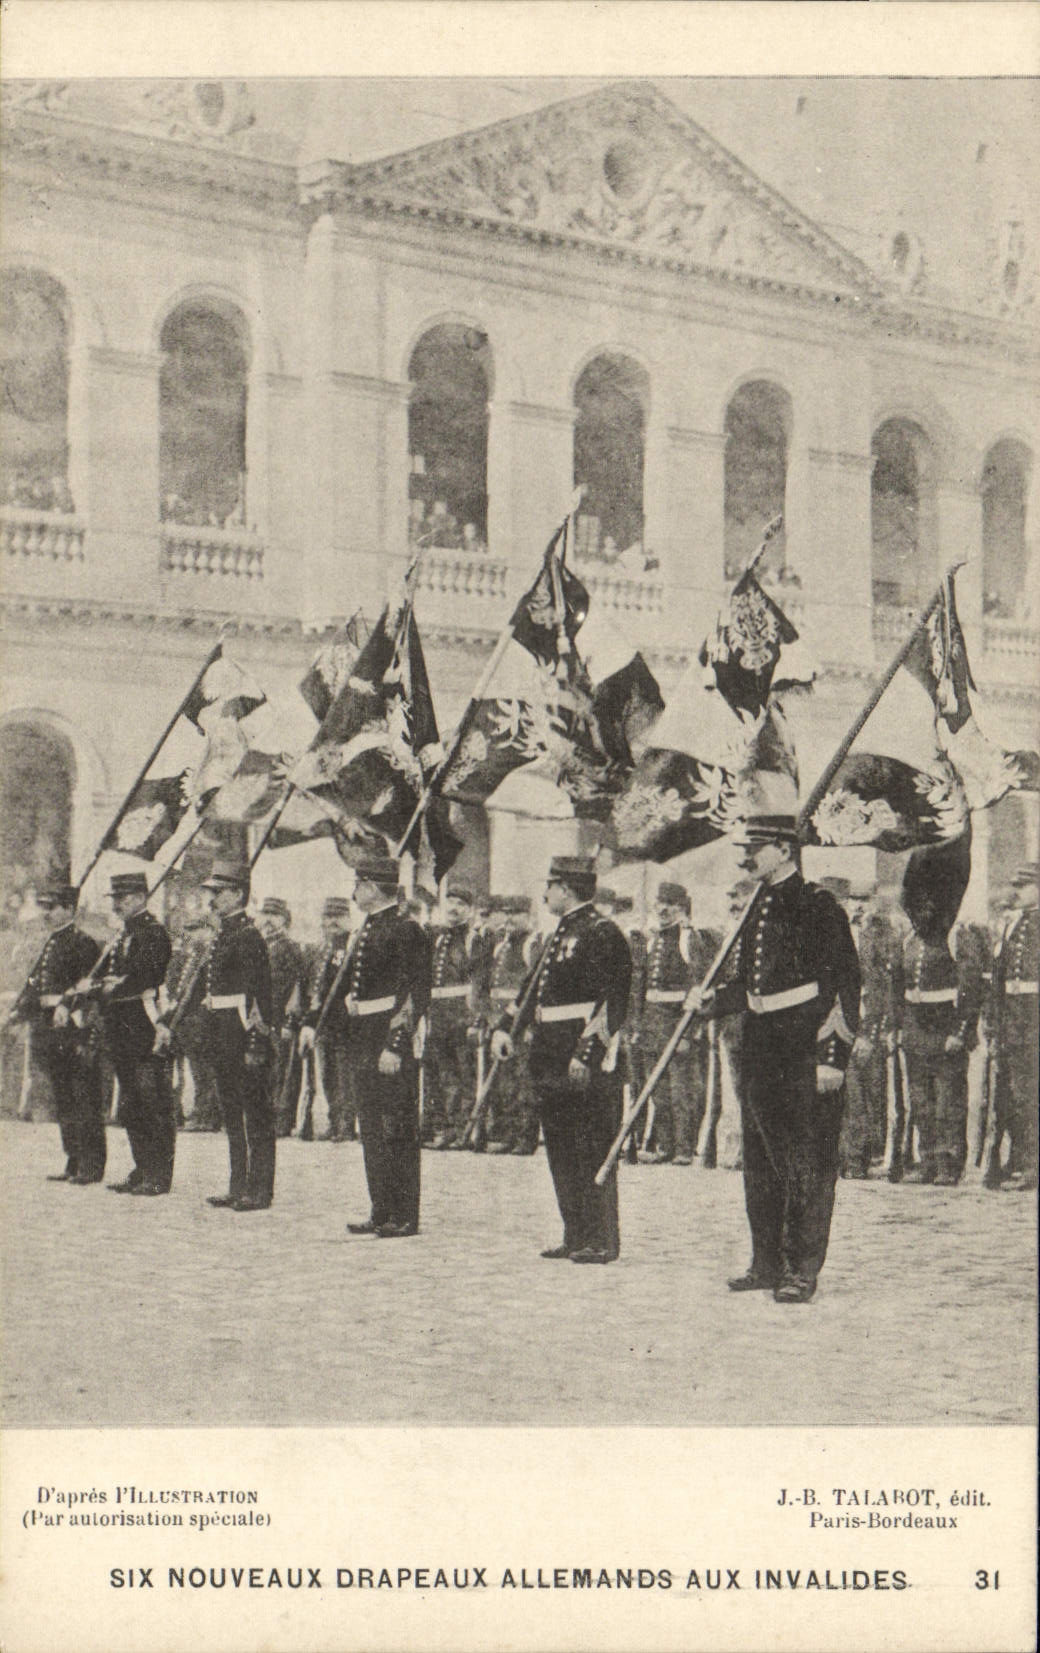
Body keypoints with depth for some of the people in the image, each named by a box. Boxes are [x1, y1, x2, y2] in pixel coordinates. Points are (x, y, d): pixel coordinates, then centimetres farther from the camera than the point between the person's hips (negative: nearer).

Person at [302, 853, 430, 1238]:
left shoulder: (406, 930, -11)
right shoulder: (363, 934, 16)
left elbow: (416, 994, -17)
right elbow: (343, 985, 21)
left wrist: (395, 1045, -22)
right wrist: (313, 1021, 12)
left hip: (390, 1041, -9)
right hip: (360, 1042, 9)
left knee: (397, 1130, -3)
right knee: (371, 1130, 12)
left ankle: (404, 1216, 3)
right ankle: (381, 1211, 20)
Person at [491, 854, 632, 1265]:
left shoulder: (602, 933, -11)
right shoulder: (561, 934, 18)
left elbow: (612, 999, -18)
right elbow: (534, 986, 24)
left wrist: (586, 1054, -23)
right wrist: (506, 1028, 12)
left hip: (588, 1062, -9)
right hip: (553, 1061, 10)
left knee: (593, 1151, -4)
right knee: (561, 1151, 12)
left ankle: (601, 1240, 2)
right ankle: (576, 1235, 19)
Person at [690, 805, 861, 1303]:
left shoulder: (818, 906, -10)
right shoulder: (759, 908, 14)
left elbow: (844, 985, -13)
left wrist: (833, 1057, -17)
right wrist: (717, 999, 3)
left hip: (806, 1055, -8)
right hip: (759, 1051, 8)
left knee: (808, 1163, -3)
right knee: (759, 1162, 12)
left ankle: (802, 1271, 3)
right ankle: (767, 1263, 22)